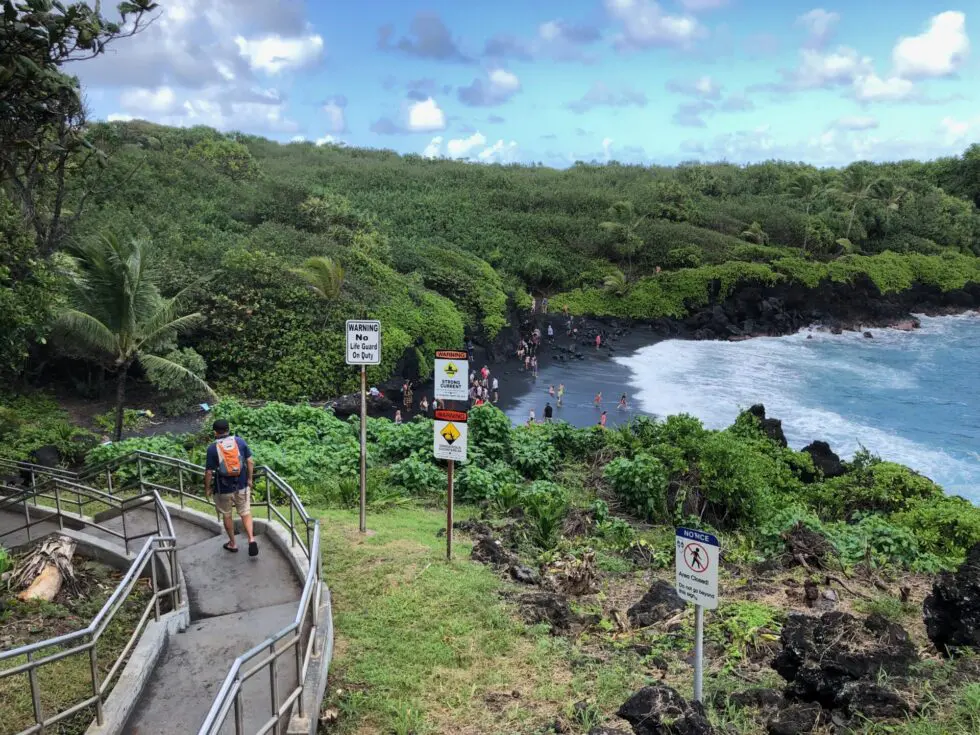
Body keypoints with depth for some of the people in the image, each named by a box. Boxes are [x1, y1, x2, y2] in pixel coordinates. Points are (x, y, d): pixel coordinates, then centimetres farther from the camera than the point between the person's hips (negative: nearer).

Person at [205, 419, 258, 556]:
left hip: (224, 488, -2)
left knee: (226, 515, 18)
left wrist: (207, 489, 4)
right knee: (245, 513, 12)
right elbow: (250, 461, -3)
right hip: (242, 485, 2)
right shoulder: (240, 441, -4)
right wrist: (250, 479, 9)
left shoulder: (212, 448, -12)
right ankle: (251, 539, -7)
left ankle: (232, 543, 29)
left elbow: (209, 472, -10)